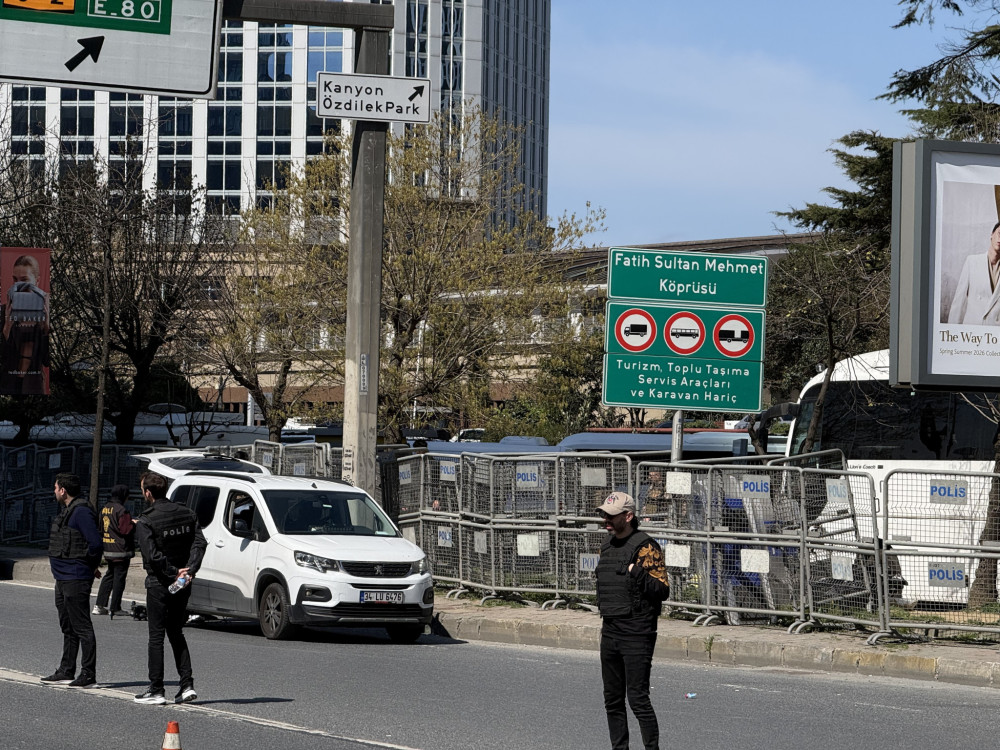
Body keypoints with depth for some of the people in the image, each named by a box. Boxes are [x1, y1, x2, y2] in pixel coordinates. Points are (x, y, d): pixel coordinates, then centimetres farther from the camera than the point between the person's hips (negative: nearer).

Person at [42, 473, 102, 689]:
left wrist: (90, 566, -9)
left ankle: (88, 675, -6)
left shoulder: (81, 512, -16)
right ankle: (66, 672, 24)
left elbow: (95, 543, -22)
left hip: (76, 579, -11)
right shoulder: (66, 511, 16)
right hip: (63, 579, 11)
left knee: (82, 628, -8)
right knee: (68, 628, 16)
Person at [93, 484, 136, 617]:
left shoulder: (105, 508, 11)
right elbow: (125, 530, -19)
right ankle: (115, 608, 0)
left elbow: (100, 527, 19)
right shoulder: (121, 510, -16)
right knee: (119, 577, -1)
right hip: (121, 550, -8)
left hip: (107, 550, 8)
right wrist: (134, 524, 0)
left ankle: (100, 605, 12)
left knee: (109, 576, 17)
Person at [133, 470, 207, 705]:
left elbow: (152, 556, -22)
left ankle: (156, 691, 2)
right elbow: (199, 543, -5)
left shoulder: (145, 522, -13)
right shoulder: (187, 514, 5)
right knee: (176, 634, 16)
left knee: (156, 637, 2)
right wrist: (190, 570, -12)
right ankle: (187, 685, 7)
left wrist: (173, 572, -14)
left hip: (158, 584, -6)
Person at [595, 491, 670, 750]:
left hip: (636, 634, -8)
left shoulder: (645, 546, -12)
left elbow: (663, 590, -15)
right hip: (610, 633, 8)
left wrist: (639, 574, -29)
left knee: (638, 698, -11)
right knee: (613, 699, 12)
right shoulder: (607, 544, 13)